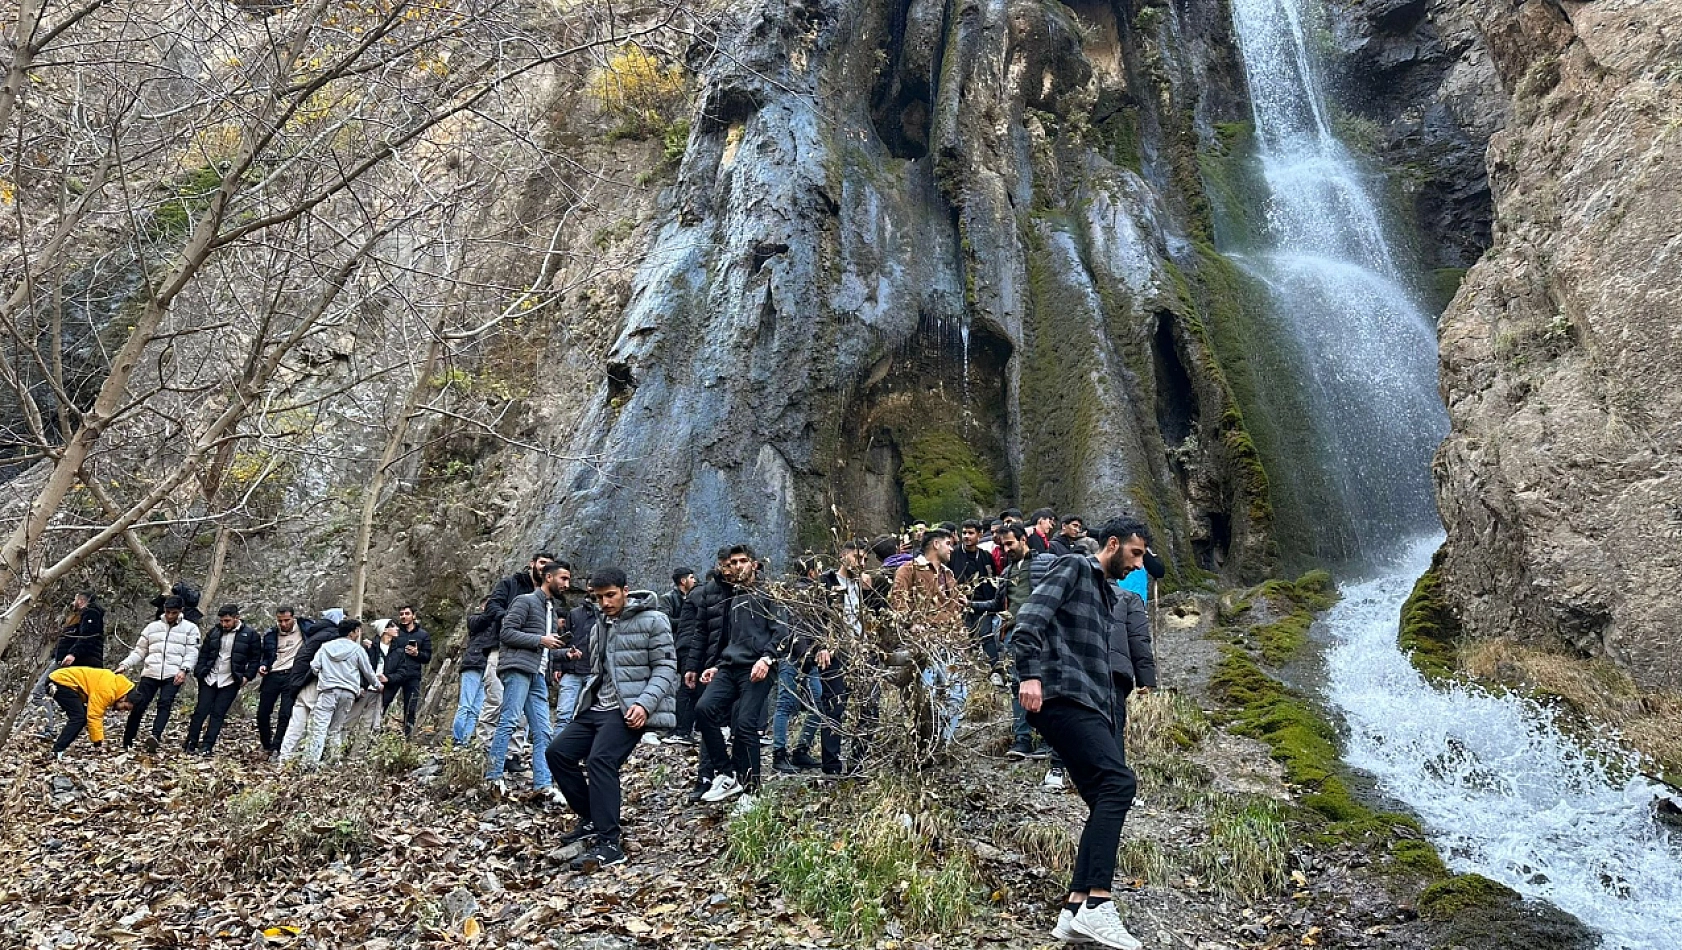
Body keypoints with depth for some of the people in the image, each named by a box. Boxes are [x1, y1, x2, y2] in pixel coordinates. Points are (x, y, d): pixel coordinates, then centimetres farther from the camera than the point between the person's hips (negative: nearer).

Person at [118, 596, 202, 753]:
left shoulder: (190, 628, 8)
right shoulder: (152, 627, 18)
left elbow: (192, 652, -1)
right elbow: (139, 651, 19)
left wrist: (184, 669, -16)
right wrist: (125, 664, 4)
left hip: (173, 675, -3)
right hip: (150, 673, 3)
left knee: (165, 704, -18)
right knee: (138, 704, -1)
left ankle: (155, 736, -31)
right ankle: (127, 742, 8)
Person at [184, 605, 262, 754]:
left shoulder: (250, 635, -5)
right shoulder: (214, 632, 7)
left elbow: (255, 658, 0)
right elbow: (203, 653, 13)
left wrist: (247, 676, -8)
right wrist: (199, 672, 3)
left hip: (230, 682, -3)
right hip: (209, 680, 3)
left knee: (218, 714, -3)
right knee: (200, 711, 3)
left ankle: (208, 745, 1)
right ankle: (191, 743, 13)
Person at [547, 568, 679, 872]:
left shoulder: (652, 620, -6)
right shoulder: (601, 623, 18)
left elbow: (665, 667, -10)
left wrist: (645, 703, -23)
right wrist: (588, 696, 10)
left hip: (628, 711, -9)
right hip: (596, 707, 9)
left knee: (600, 759, -26)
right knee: (558, 752, 1)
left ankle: (609, 845, -25)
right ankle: (591, 819, 15)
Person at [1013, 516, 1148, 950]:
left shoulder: (1107, 592, 27)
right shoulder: (1073, 568, 0)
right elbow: (1030, 618, -15)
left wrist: (1109, 715, 25)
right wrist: (1031, 673, -27)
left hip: (1091, 707, 10)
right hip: (1063, 698, -10)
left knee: (1107, 801, 4)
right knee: (1118, 782, -22)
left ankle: (1074, 911, 5)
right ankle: (1097, 905, -25)